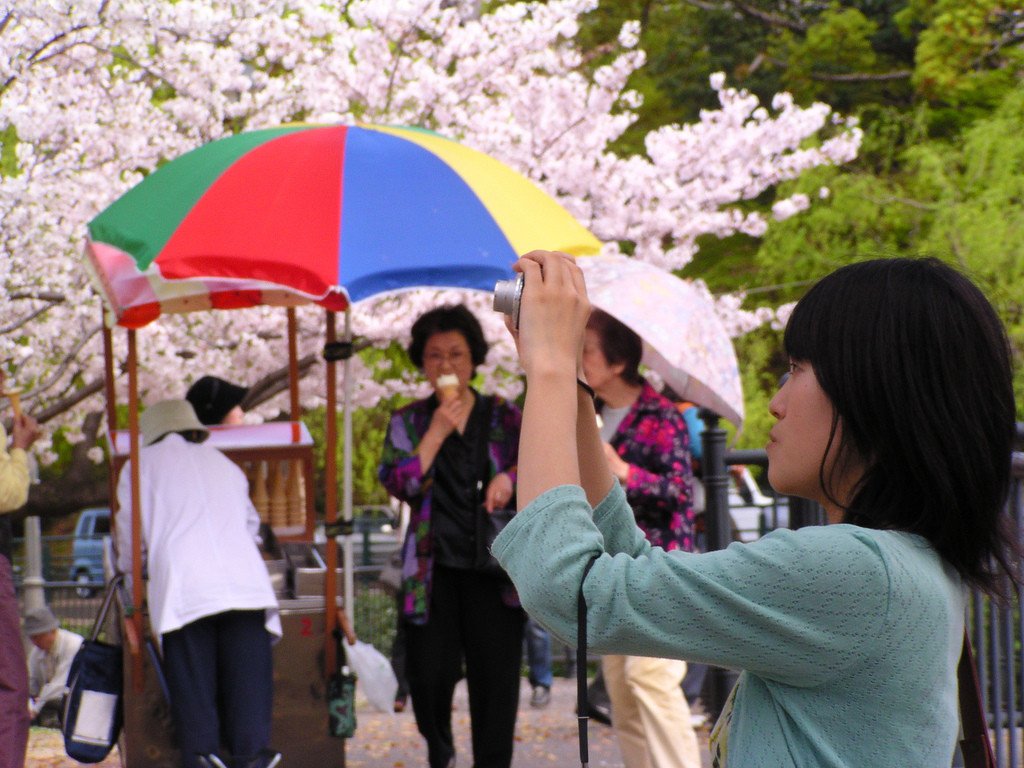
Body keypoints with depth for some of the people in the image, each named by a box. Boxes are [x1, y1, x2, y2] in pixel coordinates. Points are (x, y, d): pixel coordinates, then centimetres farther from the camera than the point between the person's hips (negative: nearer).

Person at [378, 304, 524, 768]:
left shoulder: (503, 417, 10)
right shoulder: (409, 422, 10)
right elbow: (398, 483, -3)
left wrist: (510, 477, -12)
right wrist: (437, 432, -8)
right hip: (433, 569, 0)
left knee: (495, 678, -3)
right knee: (429, 674, -6)